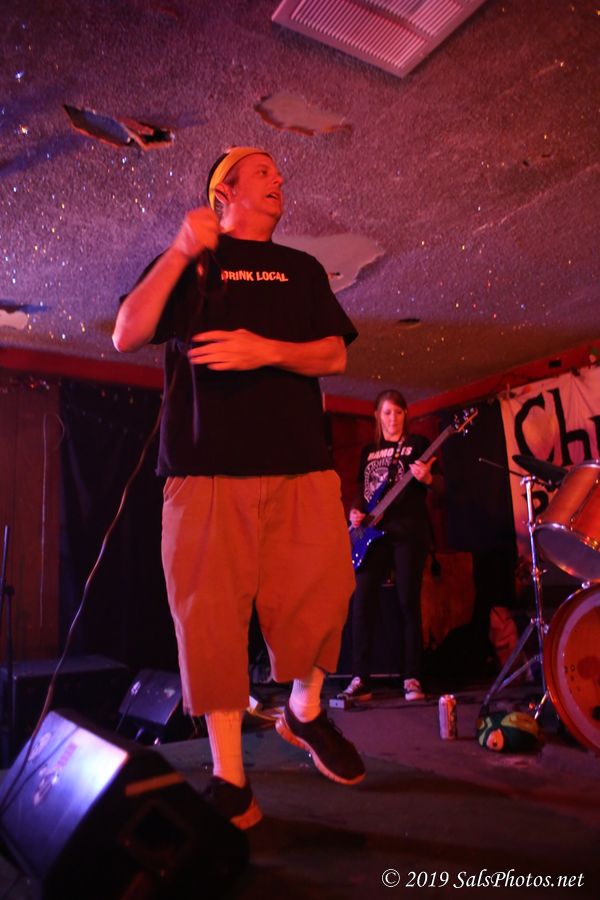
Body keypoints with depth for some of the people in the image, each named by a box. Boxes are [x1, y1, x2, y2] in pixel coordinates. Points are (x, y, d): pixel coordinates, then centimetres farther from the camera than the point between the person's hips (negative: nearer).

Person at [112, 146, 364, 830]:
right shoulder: (187, 260, 17)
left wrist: (268, 350, -8)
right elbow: (126, 337, 3)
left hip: (301, 463, 3)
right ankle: (229, 779, 8)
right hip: (208, 465, -2)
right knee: (213, 614, -6)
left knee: (324, 589, -6)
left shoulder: (302, 269, 25)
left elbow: (334, 356, 11)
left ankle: (305, 711, 23)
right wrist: (182, 253, -7)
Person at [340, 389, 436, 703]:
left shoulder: (417, 443, 7)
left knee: (408, 602, -4)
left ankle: (412, 679, 6)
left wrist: (425, 478, -23)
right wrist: (355, 512, 2)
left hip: (408, 530, -4)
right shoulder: (369, 451, 19)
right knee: (362, 602, -4)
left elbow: (437, 484, 0)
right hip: (373, 532, 4)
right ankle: (360, 680, 1)